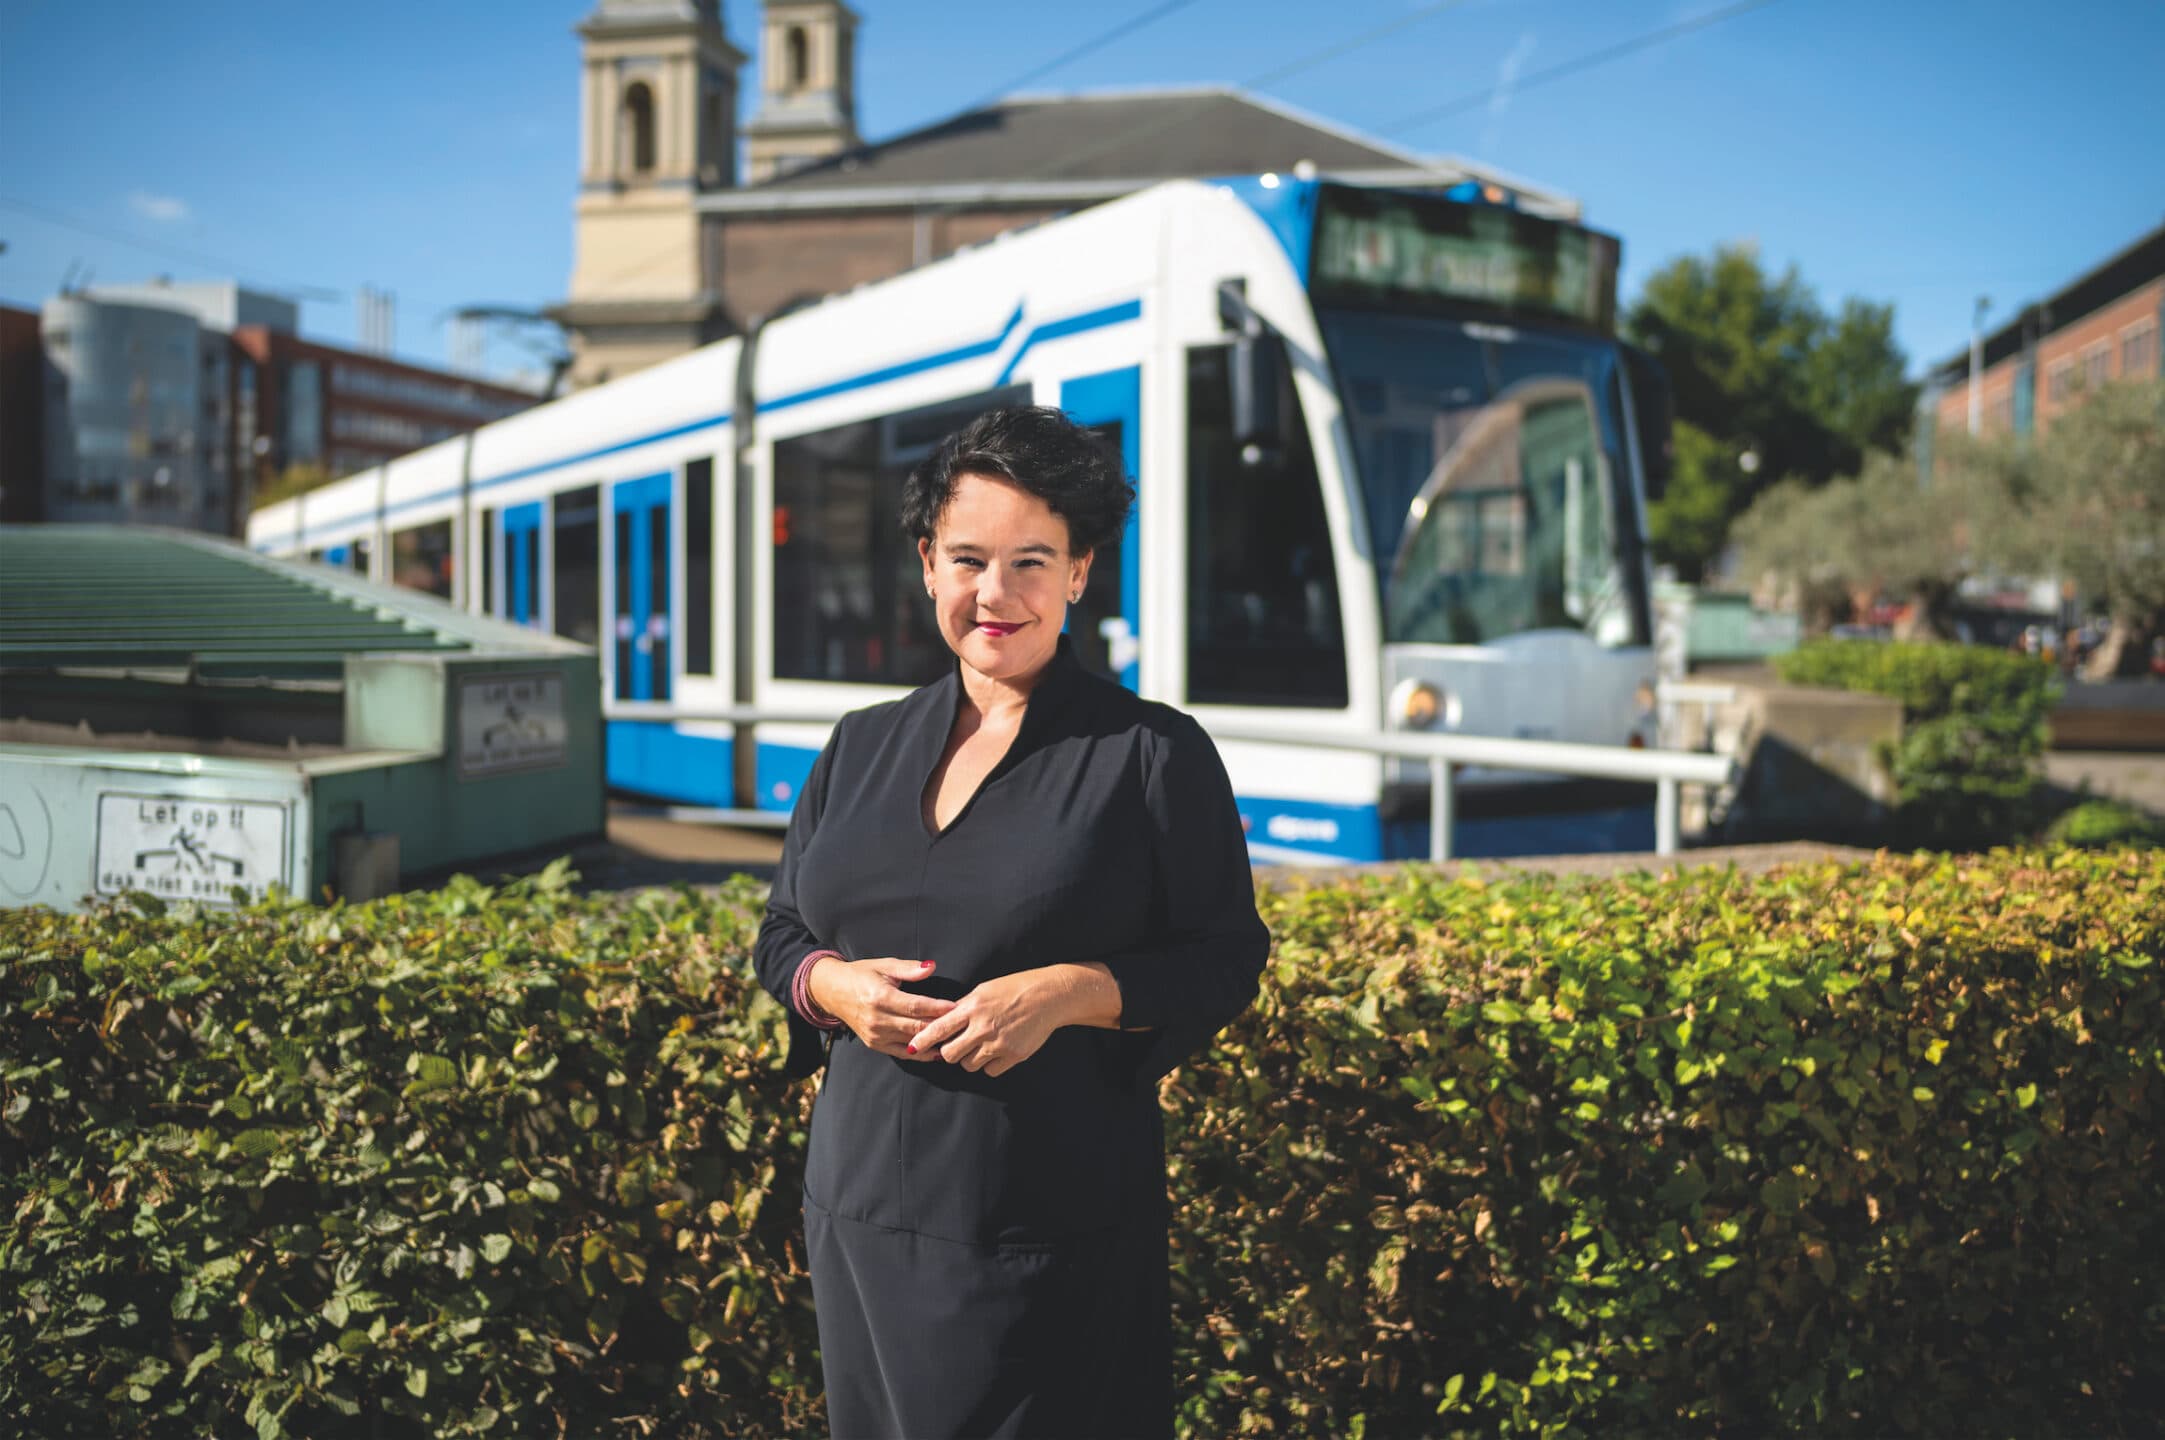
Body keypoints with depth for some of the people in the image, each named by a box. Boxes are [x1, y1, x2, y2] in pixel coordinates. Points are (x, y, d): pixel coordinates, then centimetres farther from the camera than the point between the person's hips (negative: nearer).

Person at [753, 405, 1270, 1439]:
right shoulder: (862, 749, 10)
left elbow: (1227, 960, -5)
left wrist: (1071, 993, -21)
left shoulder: (1152, 754, -4)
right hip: (864, 1217, 5)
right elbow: (782, 936, 15)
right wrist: (833, 985, -8)